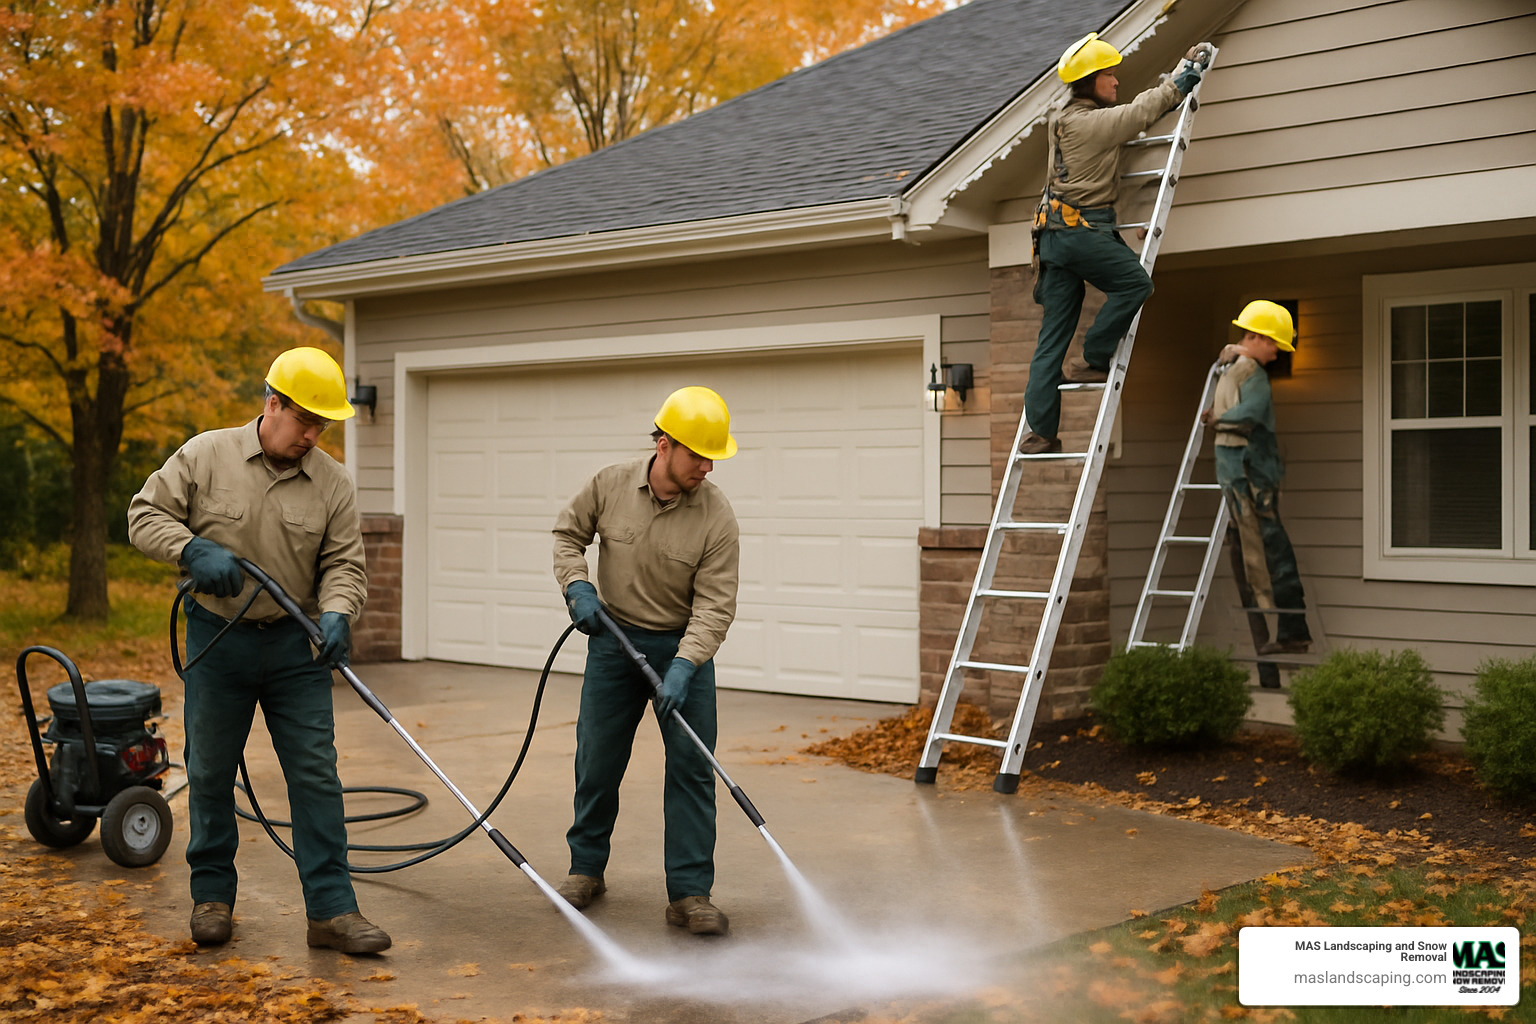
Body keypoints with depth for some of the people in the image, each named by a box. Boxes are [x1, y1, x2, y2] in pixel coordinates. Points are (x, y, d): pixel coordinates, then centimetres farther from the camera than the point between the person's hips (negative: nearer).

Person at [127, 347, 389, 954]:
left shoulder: (332, 483, -1)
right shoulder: (205, 456, -5)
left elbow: (343, 564, -2)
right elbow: (145, 514, -2)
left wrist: (336, 614, -21)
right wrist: (193, 549, -20)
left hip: (296, 647, 1)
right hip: (217, 638, -1)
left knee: (316, 775, -3)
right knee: (210, 773, 9)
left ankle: (331, 910, 1)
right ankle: (212, 895, 25)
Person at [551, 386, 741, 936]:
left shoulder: (716, 516, -18)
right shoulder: (610, 485, -13)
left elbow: (715, 605, -19)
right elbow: (568, 533, 5)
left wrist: (684, 666, -31)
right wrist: (577, 585, -12)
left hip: (684, 644, -1)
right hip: (614, 638, 2)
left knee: (692, 767, -5)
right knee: (597, 761, 9)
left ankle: (689, 894, 1)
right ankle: (586, 869, 29)